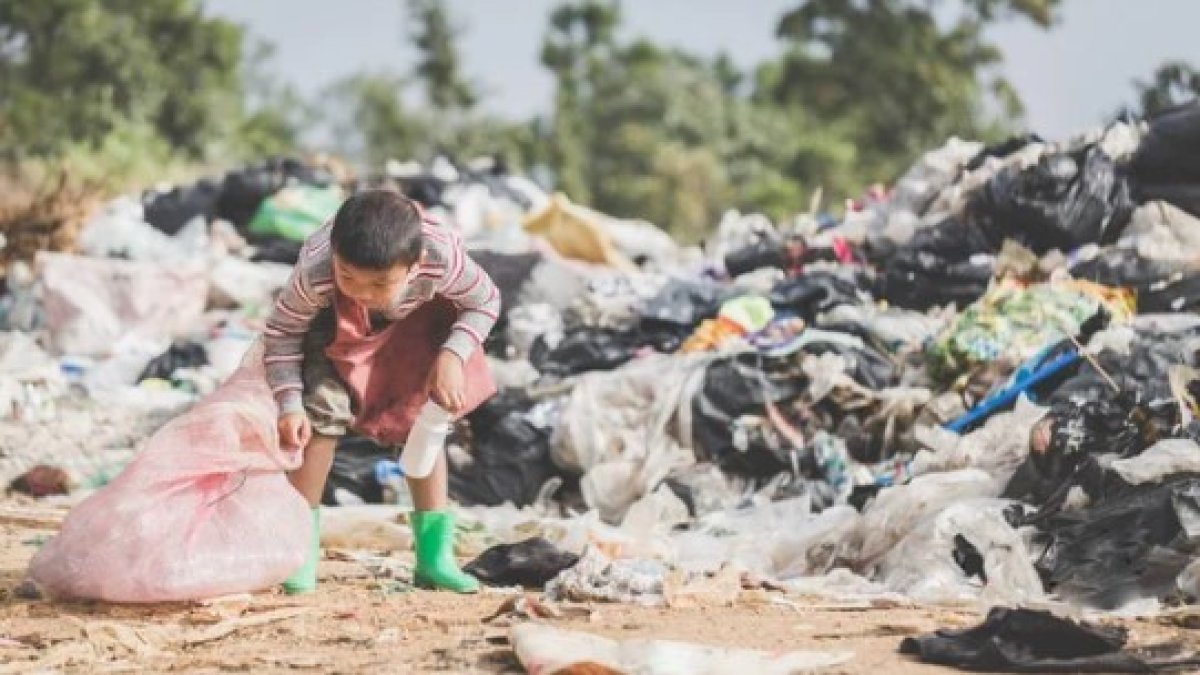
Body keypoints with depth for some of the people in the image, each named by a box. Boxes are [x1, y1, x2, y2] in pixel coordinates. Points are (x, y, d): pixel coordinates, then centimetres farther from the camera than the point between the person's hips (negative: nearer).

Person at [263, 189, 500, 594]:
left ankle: (434, 553, 10)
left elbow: (485, 302, -18)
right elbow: (282, 331, -23)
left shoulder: (443, 258, -41)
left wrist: (453, 355, -31)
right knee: (323, 410, -17)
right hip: (334, 325, -1)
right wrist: (289, 404, -30)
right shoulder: (314, 273, -42)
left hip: (411, 325, 2)